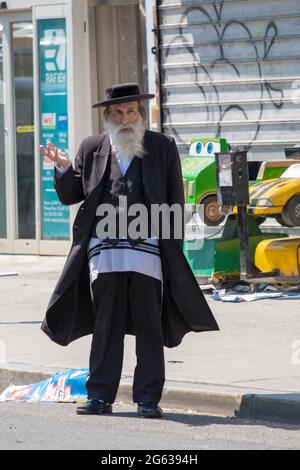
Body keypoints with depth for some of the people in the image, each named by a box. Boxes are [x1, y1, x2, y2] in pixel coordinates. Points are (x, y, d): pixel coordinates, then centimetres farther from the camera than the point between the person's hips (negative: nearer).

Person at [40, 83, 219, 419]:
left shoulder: (162, 148, 8)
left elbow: (175, 202, 7)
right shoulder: (91, 149, 12)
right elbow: (69, 196, 16)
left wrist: (173, 250, 0)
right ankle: (100, 396, 10)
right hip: (103, 250, 1)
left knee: (149, 327, 1)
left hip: (147, 249, -1)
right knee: (105, 327, 5)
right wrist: (63, 169, -5)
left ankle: (148, 398, 5)